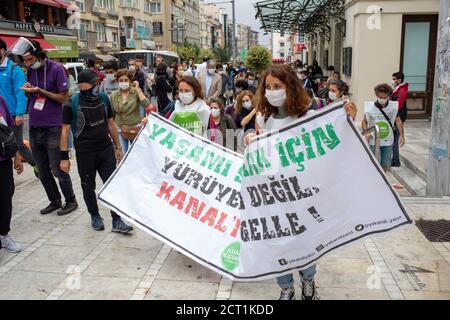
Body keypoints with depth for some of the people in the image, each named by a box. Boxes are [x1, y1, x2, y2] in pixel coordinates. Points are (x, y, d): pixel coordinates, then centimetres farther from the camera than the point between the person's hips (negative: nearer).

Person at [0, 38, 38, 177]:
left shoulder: (13, 68, -10)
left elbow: (21, 93, -15)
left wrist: (19, 114, -21)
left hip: (12, 115, -5)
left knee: (19, 144, 5)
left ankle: (36, 165, 25)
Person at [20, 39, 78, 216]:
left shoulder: (56, 69, -9)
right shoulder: (30, 71, 10)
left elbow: (64, 97, -8)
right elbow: (32, 96, 17)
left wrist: (40, 90, -16)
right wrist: (28, 90, -5)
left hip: (52, 127, -6)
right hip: (34, 127, 6)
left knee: (58, 169, 0)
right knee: (42, 171, 12)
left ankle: (71, 201, 16)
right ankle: (55, 201, 26)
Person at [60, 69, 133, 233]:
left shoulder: (103, 98, 4)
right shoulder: (72, 104, -9)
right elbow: (65, 131, -6)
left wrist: (117, 146, 14)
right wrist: (64, 157, -9)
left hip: (106, 149, 3)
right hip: (85, 152, -3)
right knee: (88, 186, 11)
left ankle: (117, 221, 3)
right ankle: (95, 216, 31)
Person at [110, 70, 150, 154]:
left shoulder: (136, 92, -6)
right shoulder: (114, 95, 2)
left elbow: (146, 104, -22)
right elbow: (112, 114, 10)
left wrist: (138, 89, -18)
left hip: (135, 129, -2)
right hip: (120, 129, 2)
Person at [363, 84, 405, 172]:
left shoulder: (393, 106, -5)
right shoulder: (370, 107, -9)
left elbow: (398, 121, 2)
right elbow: (364, 121, 0)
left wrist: (401, 136, -4)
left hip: (388, 141, 2)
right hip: (373, 141, -2)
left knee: (386, 164, 11)